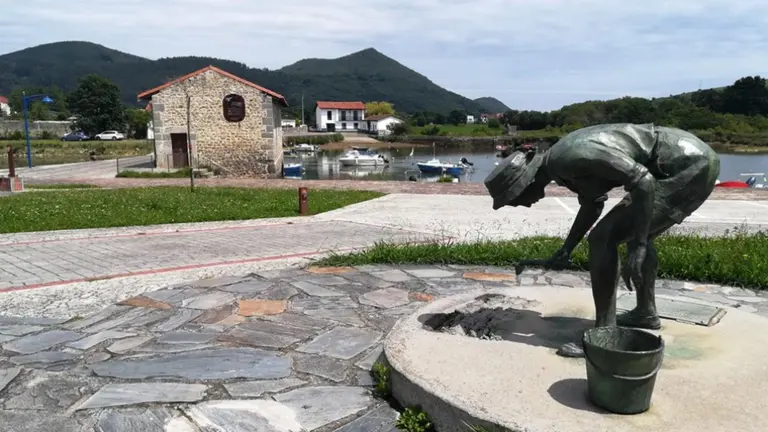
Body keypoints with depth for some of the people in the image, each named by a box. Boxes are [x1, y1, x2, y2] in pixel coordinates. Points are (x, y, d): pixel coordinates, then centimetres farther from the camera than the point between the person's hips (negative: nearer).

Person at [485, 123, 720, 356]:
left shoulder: (572, 157, -21)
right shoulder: (559, 164, 10)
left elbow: (643, 181, -25)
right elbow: (592, 203, 27)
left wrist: (637, 247, -23)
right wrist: (565, 251, 28)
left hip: (689, 169, -10)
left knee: (603, 239, -11)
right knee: (636, 232, 27)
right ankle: (646, 313, 41)